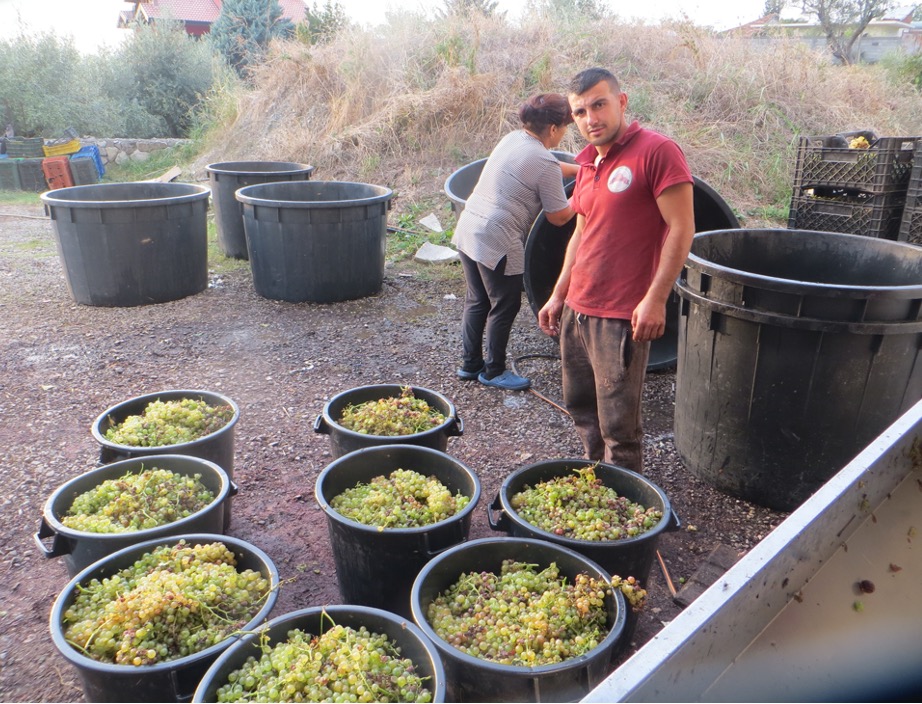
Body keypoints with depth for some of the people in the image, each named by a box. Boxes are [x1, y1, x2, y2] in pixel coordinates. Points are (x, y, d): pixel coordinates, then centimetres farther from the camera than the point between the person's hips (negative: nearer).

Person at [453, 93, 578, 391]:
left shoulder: (513, 139, 11)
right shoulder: (545, 164, -14)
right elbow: (558, 217, -6)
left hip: (467, 230, 9)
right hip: (497, 243, -9)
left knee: (476, 302, 18)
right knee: (504, 308, 8)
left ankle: (470, 364, 29)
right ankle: (493, 371, 21)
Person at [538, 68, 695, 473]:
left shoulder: (656, 151, -11)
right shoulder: (587, 163, 14)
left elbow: (681, 229, -15)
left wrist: (655, 299, -20)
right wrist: (558, 296, 19)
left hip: (622, 317, -8)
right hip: (576, 309, 8)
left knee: (618, 425, 1)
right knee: (581, 409, 18)